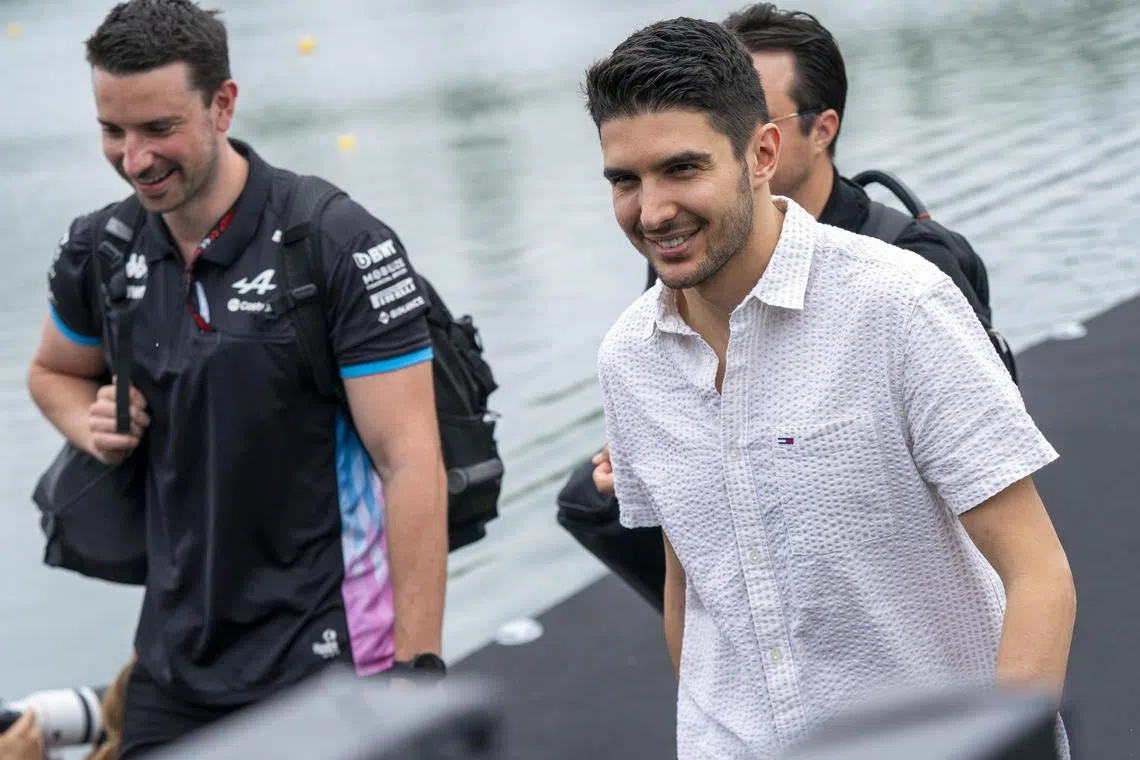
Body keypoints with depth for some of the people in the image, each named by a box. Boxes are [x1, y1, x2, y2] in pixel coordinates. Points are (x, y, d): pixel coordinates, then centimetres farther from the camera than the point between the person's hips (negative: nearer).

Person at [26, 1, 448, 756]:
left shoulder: (345, 246, -15)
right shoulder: (99, 250, 1)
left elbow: (411, 463, -16)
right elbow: (54, 371, 22)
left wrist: (418, 667, -20)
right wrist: (93, 426, 0)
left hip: (325, 661, -5)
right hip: (175, 661, 5)